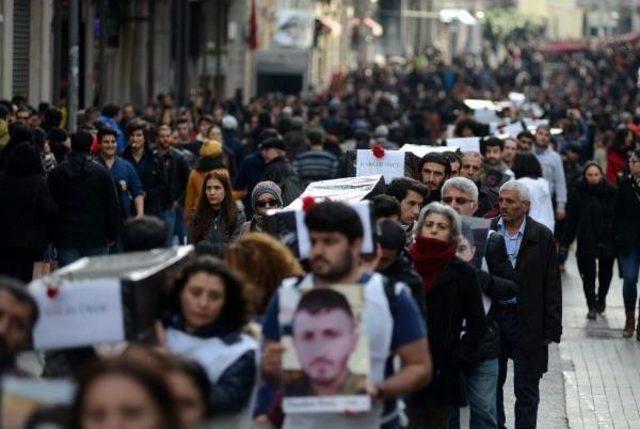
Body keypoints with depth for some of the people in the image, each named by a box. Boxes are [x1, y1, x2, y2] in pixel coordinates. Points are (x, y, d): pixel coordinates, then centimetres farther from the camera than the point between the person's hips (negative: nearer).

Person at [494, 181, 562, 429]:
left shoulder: (542, 237, -2)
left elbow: (552, 287, -2)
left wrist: (551, 330, -6)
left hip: (527, 322, -2)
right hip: (492, 317, 2)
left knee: (526, 390, 4)